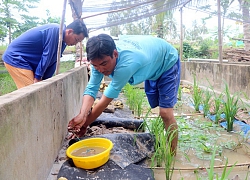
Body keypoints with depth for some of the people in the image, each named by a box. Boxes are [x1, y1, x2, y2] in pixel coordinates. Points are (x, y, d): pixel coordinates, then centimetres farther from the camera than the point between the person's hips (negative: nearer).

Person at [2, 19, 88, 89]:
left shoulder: (63, 41, 6)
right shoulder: (55, 30, -23)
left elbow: (52, 62, 6)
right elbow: (46, 57, -22)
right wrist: (37, 78, -17)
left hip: (26, 61, 9)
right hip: (15, 58, -9)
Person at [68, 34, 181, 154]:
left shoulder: (127, 63, -47)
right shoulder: (100, 59, -25)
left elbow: (105, 100, -39)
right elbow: (91, 89, -26)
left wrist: (85, 124, -30)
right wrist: (82, 115, -44)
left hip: (167, 62, -7)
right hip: (152, 66, 7)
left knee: (165, 113, -13)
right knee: (156, 107, 12)